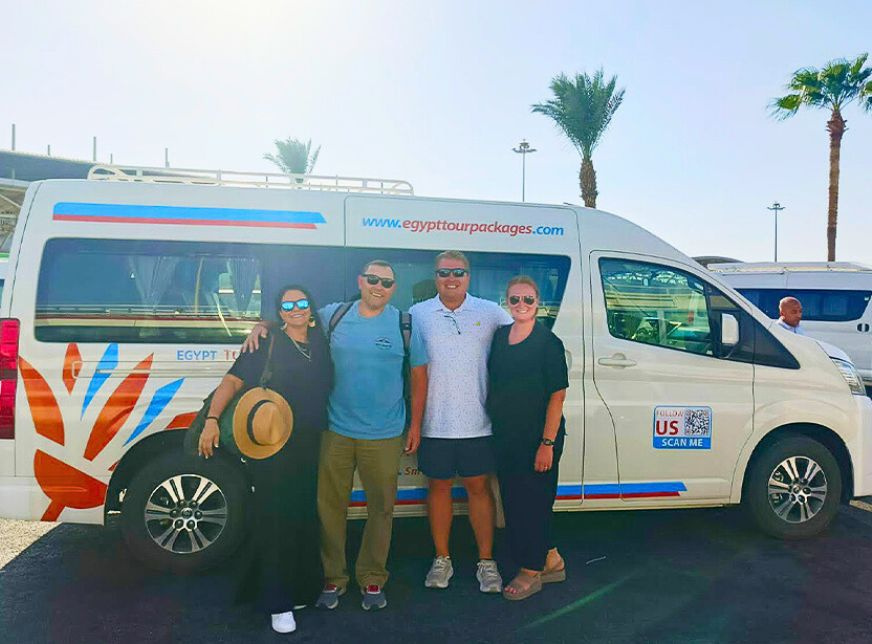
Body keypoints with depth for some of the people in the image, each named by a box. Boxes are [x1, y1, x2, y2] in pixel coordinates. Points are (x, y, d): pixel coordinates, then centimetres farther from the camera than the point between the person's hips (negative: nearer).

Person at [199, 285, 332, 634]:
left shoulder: (321, 343, 10)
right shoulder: (267, 345, -3)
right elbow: (232, 381, -9)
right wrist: (212, 419, -23)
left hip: (312, 447, 4)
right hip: (271, 446, -4)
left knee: (306, 519, 10)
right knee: (274, 520, 1)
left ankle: (304, 589, 28)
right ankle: (278, 603, 13)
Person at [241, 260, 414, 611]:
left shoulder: (404, 324, -1)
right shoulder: (333, 315, 2)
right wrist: (262, 326, -7)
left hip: (384, 436, -1)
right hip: (336, 431, 1)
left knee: (381, 507, 10)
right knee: (329, 505, 7)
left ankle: (372, 579, 28)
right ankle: (332, 578, 26)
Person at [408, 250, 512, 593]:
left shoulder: (490, 312, 0)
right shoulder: (419, 314, 0)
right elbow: (418, 372, 1)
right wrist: (415, 422, -4)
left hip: (477, 422, 0)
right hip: (435, 423, 1)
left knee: (478, 487, 8)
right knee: (439, 486, 11)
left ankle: (486, 561, 20)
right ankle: (442, 559, 26)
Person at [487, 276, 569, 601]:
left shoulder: (548, 343, -10)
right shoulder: (499, 337, 7)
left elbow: (558, 395, -12)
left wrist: (547, 443, -16)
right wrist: (496, 431, 10)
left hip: (537, 439, -7)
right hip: (504, 436, 7)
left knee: (533, 501, 4)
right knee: (512, 501, 15)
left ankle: (531, 572, 23)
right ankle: (551, 561, 34)